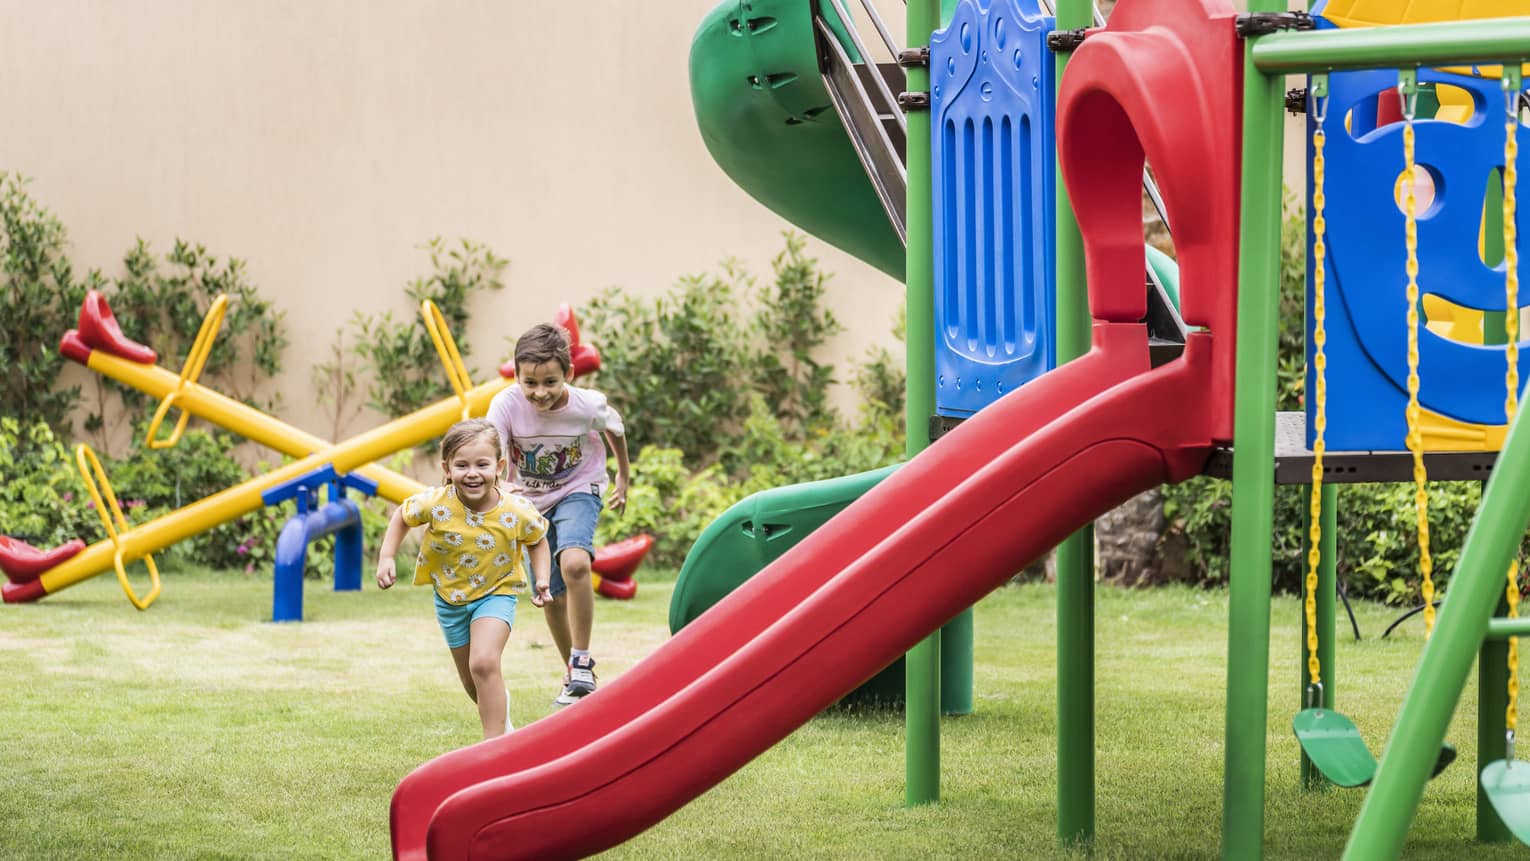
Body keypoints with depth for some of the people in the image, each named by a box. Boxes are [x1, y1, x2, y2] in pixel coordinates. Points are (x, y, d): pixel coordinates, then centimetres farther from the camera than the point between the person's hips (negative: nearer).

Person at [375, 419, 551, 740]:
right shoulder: (435, 504, -25)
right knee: (472, 681, 17)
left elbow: (537, 541, -3)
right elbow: (401, 515, -3)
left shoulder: (516, 512, -25)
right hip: (450, 596, 3)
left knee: (483, 663, -26)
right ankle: (499, 702, 52)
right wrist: (386, 558, -11)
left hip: (496, 593, -3)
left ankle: (494, 742, -16)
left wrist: (542, 578, -16)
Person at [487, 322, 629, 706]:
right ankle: (573, 675, 34)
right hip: (531, 501, 2)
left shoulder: (589, 404, -25)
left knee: (574, 564, -31)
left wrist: (623, 479, 13)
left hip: (578, 490, -2)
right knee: (552, 598, 10)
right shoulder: (506, 405, -27)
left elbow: (614, 429, -2)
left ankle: (581, 661, -15)